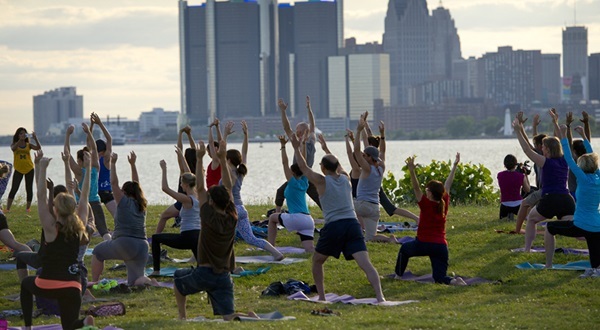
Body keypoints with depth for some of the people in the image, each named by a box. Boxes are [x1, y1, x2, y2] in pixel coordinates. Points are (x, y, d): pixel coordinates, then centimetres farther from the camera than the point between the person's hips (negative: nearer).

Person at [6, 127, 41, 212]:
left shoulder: (28, 145, 4)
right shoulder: (14, 144, 1)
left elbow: (38, 147, -10)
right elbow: (13, 148, -23)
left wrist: (35, 138, -24)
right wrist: (20, 139, -32)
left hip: (29, 169, 2)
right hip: (18, 169, -2)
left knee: (29, 189, 5)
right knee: (14, 189, -8)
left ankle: (28, 208, 14)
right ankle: (7, 209, -8)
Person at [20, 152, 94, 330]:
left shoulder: (51, 228, -8)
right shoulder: (79, 227, 2)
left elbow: (41, 197, -11)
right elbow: (84, 197, 9)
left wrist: (43, 168, -13)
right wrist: (88, 168, 10)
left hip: (48, 285, -2)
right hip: (72, 286, 2)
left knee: (25, 283, 32)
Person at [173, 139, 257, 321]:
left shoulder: (209, 218, -11)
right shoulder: (232, 219, 0)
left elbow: (200, 188, -5)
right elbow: (228, 188, 9)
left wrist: (199, 159, -3)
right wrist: (222, 159, 8)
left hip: (203, 273, -3)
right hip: (224, 276, 3)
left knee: (179, 279, 29)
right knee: (228, 317, -2)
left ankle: (182, 317, 20)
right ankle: (249, 318, -32)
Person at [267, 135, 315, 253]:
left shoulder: (293, 183, -1)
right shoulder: (304, 182, 14)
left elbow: (285, 163, -4)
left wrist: (283, 146, -2)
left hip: (296, 218, -5)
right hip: (309, 220, 5)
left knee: (272, 217, 23)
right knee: (310, 250, -4)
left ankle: (270, 247, 20)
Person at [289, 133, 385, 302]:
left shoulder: (321, 181, 2)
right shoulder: (346, 178, 14)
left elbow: (303, 167, 16)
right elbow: (339, 167, 38)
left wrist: (296, 148, 28)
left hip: (333, 227, -3)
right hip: (352, 224, 3)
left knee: (317, 261, 22)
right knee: (365, 264, -10)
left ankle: (321, 296, 19)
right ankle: (380, 296, -26)